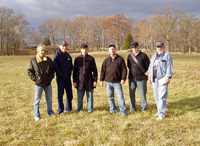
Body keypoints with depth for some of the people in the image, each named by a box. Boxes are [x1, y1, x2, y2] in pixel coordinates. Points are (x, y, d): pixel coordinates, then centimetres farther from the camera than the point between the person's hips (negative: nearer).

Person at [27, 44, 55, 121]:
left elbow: (53, 69, 12)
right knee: (37, 100, 5)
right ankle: (36, 115, 16)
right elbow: (29, 71, -1)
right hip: (39, 84, -3)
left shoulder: (48, 60, 1)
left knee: (49, 99, 15)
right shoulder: (33, 61, -7)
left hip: (48, 83, 3)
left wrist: (51, 76, 1)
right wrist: (35, 78, -9)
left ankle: (50, 112, 31)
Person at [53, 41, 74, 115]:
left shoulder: (68, 55, 10)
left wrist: (70, 71, 5)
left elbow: (71, 65, 22)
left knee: (69, 94, 13)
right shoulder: (56, 56, -10)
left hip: (68, 78, 6)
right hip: (60, 78, -6)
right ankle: (61, 110, 11)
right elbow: (56, 68, -14)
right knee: (60, 95, 1)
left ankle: (68, 108, 28)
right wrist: (62, 76, -14)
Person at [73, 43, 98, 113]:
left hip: (89, 81, -1)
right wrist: (74, 81, 4)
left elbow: (95, 70, 6)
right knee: (80, 97, 6)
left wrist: (95, 80, -1)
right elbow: (74, 71, 9)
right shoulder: (77, 59, 7)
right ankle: (79, 110, 19)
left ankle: (90, 110, 18)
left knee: (90, 96, 6)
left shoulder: (91, 58, 5)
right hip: (80, 81, 1)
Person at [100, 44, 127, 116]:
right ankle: (113, 110, 23)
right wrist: (101, 80, 8)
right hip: (108, 82, 3)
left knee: (120, 96, -5)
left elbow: (124, 69, 1)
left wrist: (123, 78, -8)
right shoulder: (106, 60, 11)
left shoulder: (120, 59, 4)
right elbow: (103, 70, 12)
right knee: (110, 97, 10)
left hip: (117, 82, -3)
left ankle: (123, 111, 2)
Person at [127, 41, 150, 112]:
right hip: (131, 77, 4)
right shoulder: (130, 56, 10)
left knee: (142, 93, 3)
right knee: (131, 93, 7)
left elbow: (148, 66, 2)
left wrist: (143, 72, 2)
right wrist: (132, 71, 12)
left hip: (141, 78, -4)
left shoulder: (143, 55, -2)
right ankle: (132, 108, 18)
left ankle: (143, 107, 19)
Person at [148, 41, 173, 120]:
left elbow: (169, 68, -8)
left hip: (162, 79, -7)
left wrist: (167, 78, -14)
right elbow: (150, 67, 21)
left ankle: (162, 114, -4)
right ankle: (159, 111, 22)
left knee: (162, 97, -8)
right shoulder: (154, 56, 17)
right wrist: (149, 77, 16)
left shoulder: (167, 56, -3)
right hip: (154, 79, 7)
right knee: (156, 97, 11)